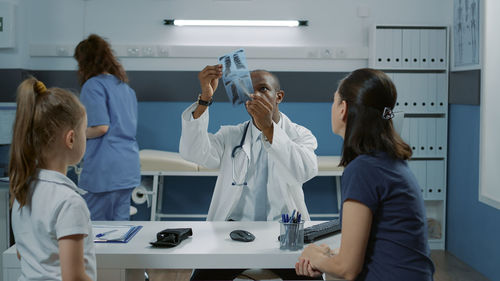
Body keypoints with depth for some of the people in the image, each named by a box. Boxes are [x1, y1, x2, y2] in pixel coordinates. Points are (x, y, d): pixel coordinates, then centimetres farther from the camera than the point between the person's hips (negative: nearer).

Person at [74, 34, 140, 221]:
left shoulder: (94, 85, -8)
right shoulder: (126, 87, 16)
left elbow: (101, 127, -17)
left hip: (105, 169, -8)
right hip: (129, 168, 8)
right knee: (120, 222, 12)